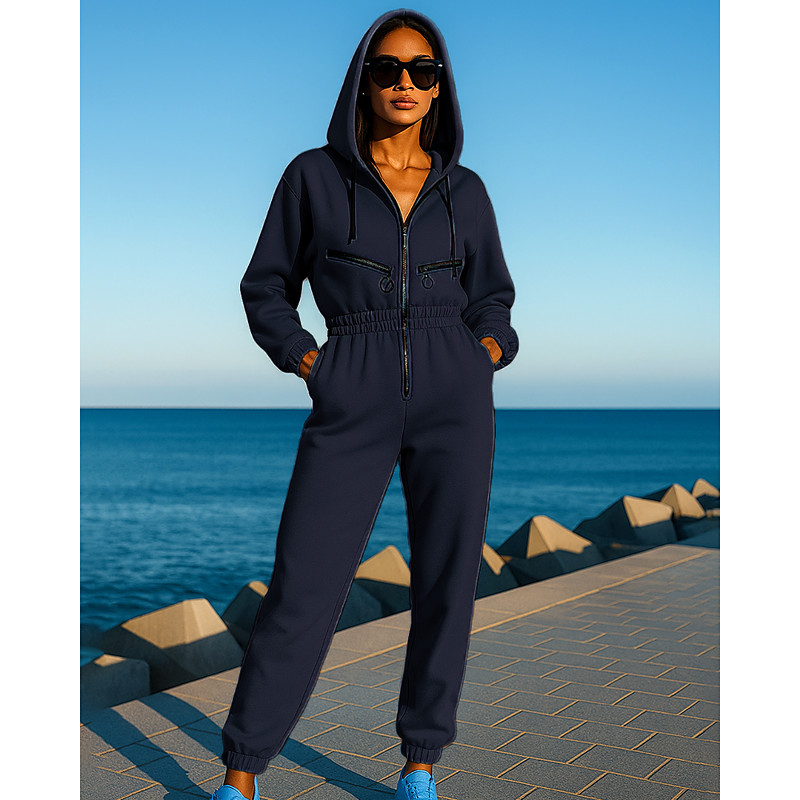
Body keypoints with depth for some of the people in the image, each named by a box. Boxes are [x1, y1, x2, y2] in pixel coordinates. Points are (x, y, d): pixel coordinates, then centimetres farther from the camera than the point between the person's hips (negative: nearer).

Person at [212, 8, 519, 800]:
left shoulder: (464, 190, 11)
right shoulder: (312, 176, 6)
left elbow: (492, 295, 21)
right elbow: (266, 288, 11)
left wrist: (490, 348, 1)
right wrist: (305, 361, -3)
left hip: (455, 394, 2)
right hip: (352, 404, -2)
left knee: (447, 582, 4)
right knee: (302, 588, -4)